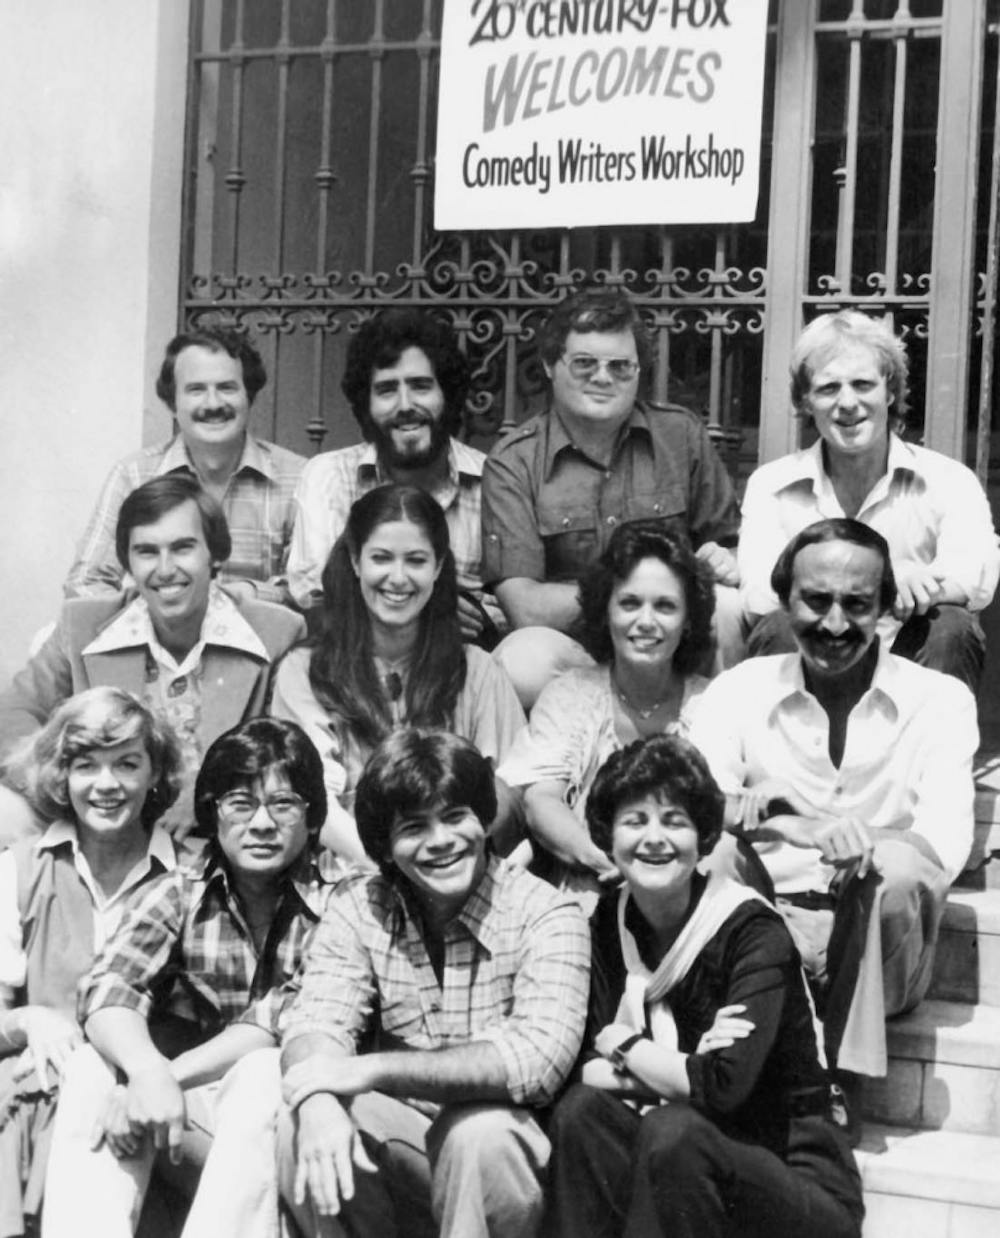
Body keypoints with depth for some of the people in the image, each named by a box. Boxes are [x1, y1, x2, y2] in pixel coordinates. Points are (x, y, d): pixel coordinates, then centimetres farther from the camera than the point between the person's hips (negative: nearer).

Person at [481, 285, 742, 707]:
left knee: (729, 606, -29)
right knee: (521, 664, -36)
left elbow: (729, 542, 15)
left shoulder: (682, 435, 9)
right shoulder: (513, 462, -1)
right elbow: (522, 607, -11)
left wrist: (726, 563, -10)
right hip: (568, 646, -2)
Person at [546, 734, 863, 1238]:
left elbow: (725, 1086, -27)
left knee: (672, 1133, -32)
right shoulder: (609, 924, 2)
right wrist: (681, 1073, -22)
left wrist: (621, 1044, -12)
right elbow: (585, 1070, -6)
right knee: (580, 1111, -21)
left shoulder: (753, 931, -15)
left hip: (794, 1174, -5)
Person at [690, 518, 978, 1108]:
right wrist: (802, 829, -30)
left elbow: (943, 850, -12)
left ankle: (842, 1085, -20)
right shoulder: (739, 689, 8)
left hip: (877, 949, -1)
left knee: (898, 871, -33)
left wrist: (776, 820, -25)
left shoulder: (940, 700, 4)